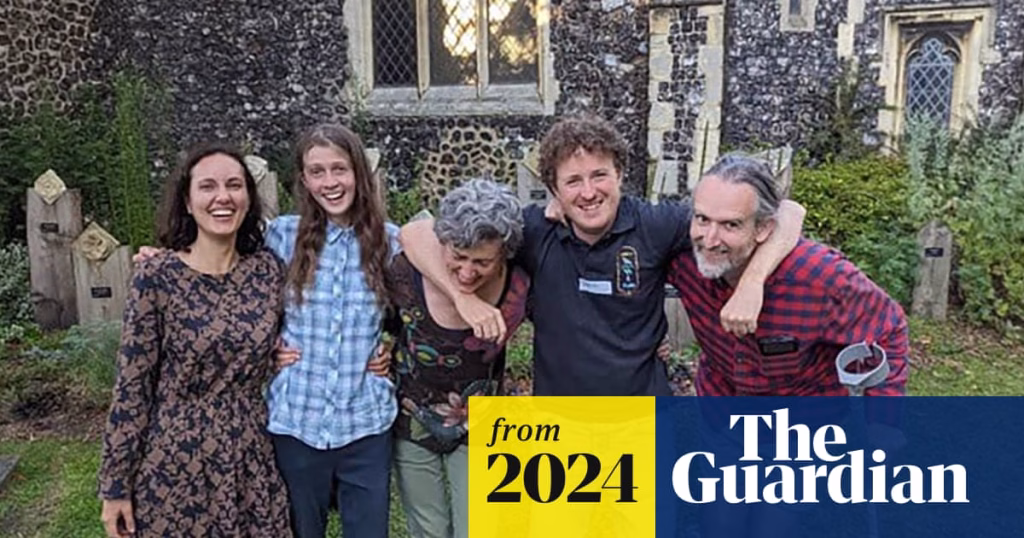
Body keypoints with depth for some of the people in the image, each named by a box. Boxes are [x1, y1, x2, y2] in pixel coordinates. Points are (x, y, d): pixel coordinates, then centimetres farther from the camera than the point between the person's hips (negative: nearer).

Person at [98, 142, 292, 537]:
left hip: (252, 462, 4)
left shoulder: (268, 270, -1)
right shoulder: (157, 277, -13)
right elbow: (131, 387, -9)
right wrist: (115, 484, -6)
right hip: (176, 466, -3)